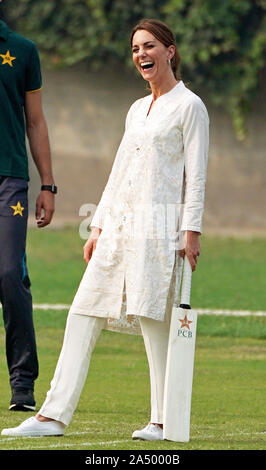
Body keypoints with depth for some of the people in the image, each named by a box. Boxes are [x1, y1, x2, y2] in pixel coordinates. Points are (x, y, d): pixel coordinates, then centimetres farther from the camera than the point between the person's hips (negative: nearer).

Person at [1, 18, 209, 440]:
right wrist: (98, 226, 17)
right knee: (83, 314, 1)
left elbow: (196, 175, -5)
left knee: (154, 318, -9)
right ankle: (54, 415, 0)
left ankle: (164, 420, 0)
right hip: (118, 225, 7)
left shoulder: (189, 106, 0)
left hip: (158, 226, -7)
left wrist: (192, 231, -13)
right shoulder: (138, 109, 21)